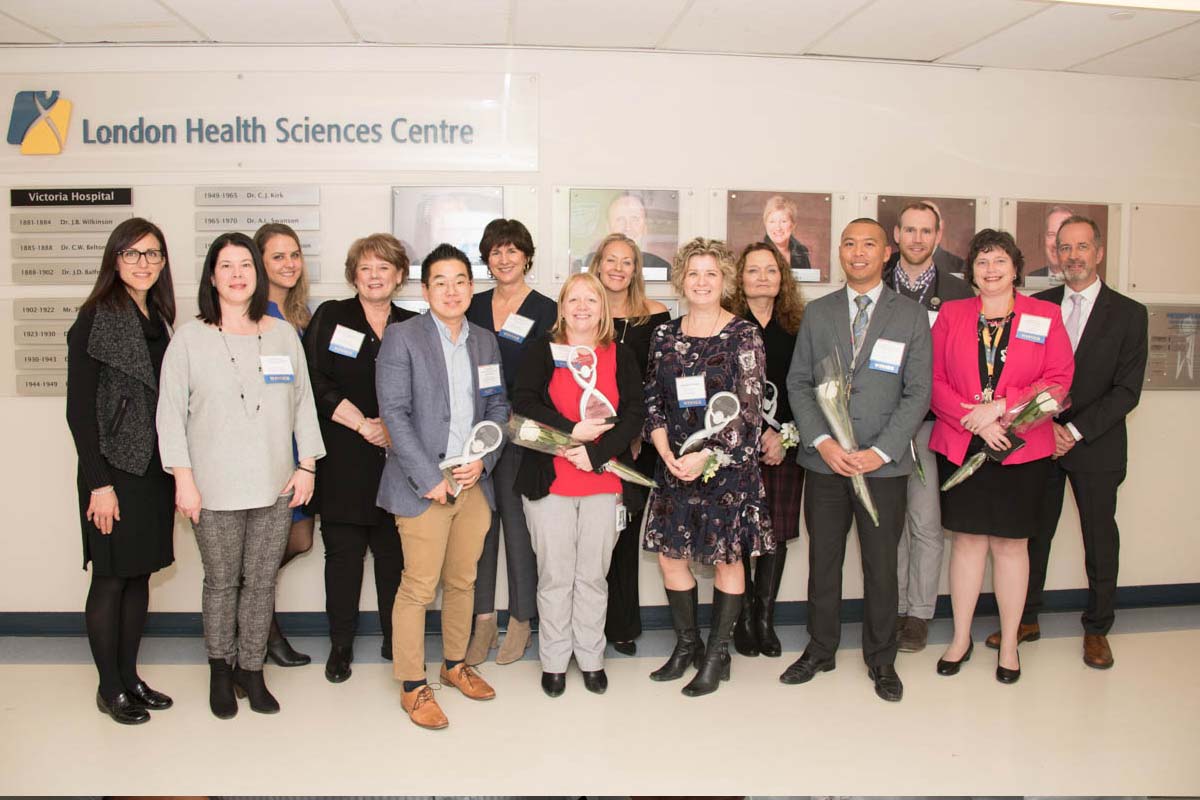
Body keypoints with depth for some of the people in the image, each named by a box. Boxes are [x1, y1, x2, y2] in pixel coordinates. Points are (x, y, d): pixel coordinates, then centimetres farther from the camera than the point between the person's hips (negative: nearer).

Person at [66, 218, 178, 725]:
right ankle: (109, 688, 17)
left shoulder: (158, 321, 11)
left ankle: (129, 676, 25)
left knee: (140, 575, 13)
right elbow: (79, 408, -12)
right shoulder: (96, 320, -9)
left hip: (155, 469, 6)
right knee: (110, 579, 4)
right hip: (115, 470, -6)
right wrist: (99, 483, -16)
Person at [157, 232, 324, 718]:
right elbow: (171, 412, -2)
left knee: (262, 581, 8)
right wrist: (183, 478, -7)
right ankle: (221, 669, 27)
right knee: (221, 582, 8)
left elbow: (303, 402, 9)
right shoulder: (191, 337, -1)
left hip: (275, 486, 2)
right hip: (216, 490, -2)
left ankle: (251, 669, 24)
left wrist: (307, 464, 3)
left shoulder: (283, 335, 6)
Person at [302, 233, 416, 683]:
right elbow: (317, 383, -5)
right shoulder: (330, 317, 5)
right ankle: (340, 644, 19)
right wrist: (363, 425, -9)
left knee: (395, 553, 5)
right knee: (343, 552, 5)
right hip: (343, 461, -1)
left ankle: (396, 641, 19)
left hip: (396, 460, 2)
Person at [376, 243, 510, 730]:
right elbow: (394, 413, -10)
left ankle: (455, 663, 34)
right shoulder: (401, 337, -5)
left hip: (474, 483, 5)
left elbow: (497, 408, 13)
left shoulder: (485, 341, 11)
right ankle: (412, 686, 15)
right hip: (423, 486, -5)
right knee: (419, 587, -1)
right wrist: (429, 478, -14)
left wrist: (481, 460, -3)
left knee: (463, 581, 15)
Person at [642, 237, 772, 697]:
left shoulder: (743, 336, -5)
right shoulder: (664, 336, 7)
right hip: (674, 465, 4)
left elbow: (748, 410, -11)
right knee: (670, 554, 8)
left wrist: (708, 456, -18)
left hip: (728, 465, -4)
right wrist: (666, 453, -8)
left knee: (727, 557, 6)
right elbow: (653, 403, 7)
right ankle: (686, 645, 27)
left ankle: (717, 655, 20)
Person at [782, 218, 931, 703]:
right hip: (824, 462, 2)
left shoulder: (911, 317, 3)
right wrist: (822, 441, -9)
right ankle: (820, 650, 26)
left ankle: (881, 659, 24)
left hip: (884, 463, -1)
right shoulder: (817, 313, 8)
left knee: (881, 566, 7)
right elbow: (798, 383, 5)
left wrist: (880, 452, -12)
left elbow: (918, 392, -2)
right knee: (823, 561, 10)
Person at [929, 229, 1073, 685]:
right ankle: (961, 638, 20)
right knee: (966, 539, 7)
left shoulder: (1045, 316, 4)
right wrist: (976, 420, -12)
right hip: (960, 448, 1)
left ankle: (1009, 644, 20)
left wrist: (1000, 407, -15)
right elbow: (935, 381, 1)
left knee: (1010, 543, 6)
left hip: (1021, 449, -1)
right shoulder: (951, 314, 6)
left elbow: (1059, 380, -4)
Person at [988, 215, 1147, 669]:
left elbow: (1127, 390, -6)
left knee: (1100, 539, 8)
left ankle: (1097, 629, 24)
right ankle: (1026, 620, 22)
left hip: (1096, 445, -1)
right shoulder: (1036, 306, 5)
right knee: (1033, 534, 8)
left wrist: (1075, 430, -14)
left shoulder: (1128, 314, -1)